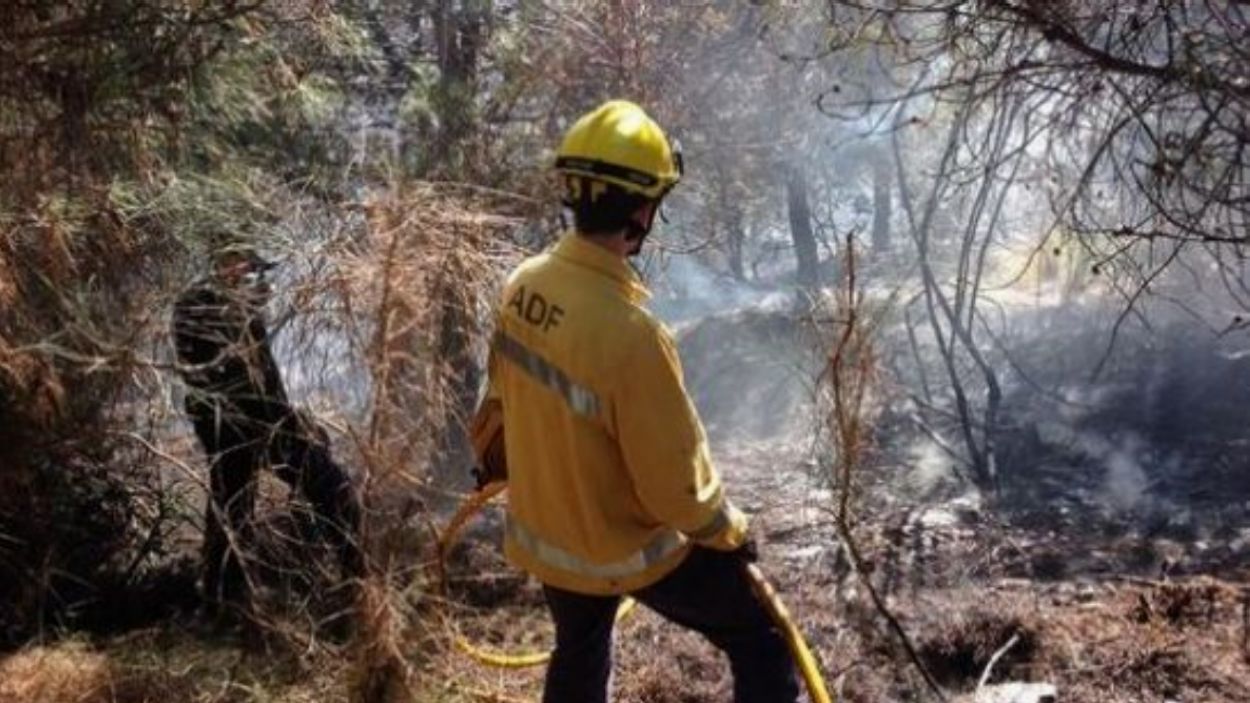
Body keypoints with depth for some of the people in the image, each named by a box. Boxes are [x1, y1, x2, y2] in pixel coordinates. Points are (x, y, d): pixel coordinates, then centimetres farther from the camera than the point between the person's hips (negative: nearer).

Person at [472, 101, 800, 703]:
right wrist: (726, 530, -7)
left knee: (579, 654, 32)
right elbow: (673, 481, -27)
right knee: (764, 643, 10)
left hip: (543, 532, 8)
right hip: (632, 548, -7)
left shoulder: (523, 286, -12)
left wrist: (493, 458, 27)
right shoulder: (628, 331, -36)